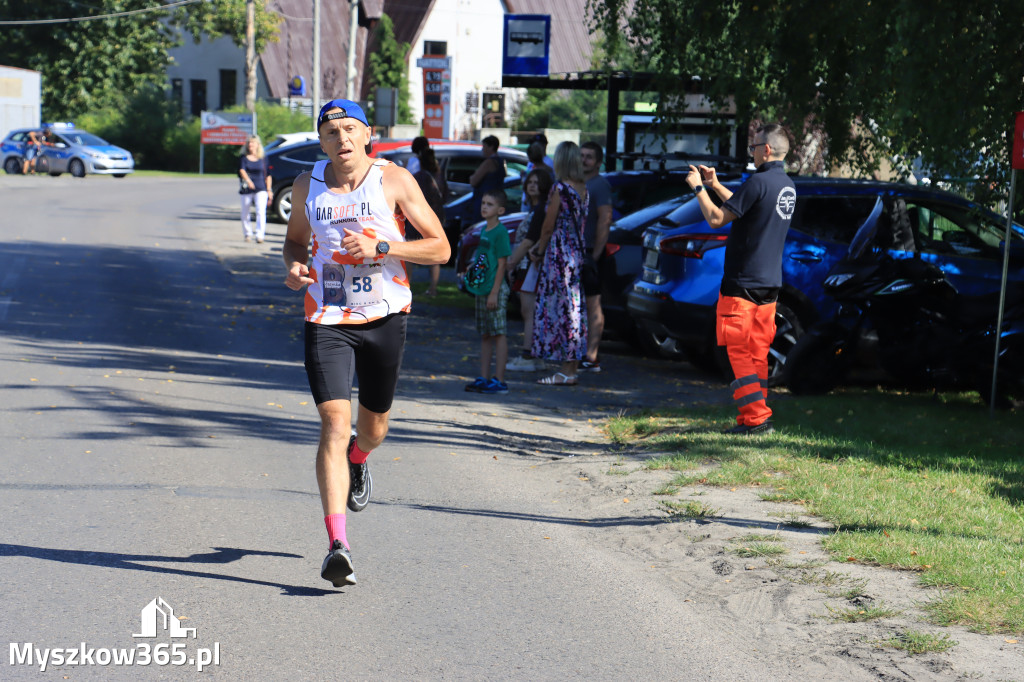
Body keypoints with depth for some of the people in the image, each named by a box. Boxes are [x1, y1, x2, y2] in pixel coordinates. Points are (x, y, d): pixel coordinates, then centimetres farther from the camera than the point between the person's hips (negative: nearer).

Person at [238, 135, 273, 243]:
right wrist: (248, 180, -33)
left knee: (261, 212, -18)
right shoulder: (243, 158, 4)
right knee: (245, 214, 8)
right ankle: (247, 234, 29)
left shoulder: (263, 159, 7)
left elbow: (268, 175, 10)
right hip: (247, 190, 1)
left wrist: (269, 190, 4)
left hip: (261, 189, -1)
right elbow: (242, 170, -13)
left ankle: (260, 235, -25)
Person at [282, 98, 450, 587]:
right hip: (326, 321, 0)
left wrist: (379, 247, -21)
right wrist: (294, 266, -4)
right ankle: (337, 545, -20)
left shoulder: (394, 181, -7)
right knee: (334, 424, -16)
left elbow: (440, 249, -8)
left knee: (373, 428, 16)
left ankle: (357, 460, 56)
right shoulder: (307, 186, 2)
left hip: (384, 318, 0)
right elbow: (295, 238, 20)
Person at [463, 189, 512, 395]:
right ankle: (483, 379, 17)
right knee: (485, 335, 12)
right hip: (481, 289, 9)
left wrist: (494, 292, -18)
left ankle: (499, 380, -5)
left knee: (499, 334, -5)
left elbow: (502, 264, -15)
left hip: (495, 289, -9)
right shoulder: (483, 231, 13)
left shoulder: (500, 232, -12)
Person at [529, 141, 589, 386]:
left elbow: (549, 226, -11)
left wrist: (540, 251, 7)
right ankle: (571, 369, 14)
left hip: (560, 255, -8)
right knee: (574, 307, 10)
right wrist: (539, 246, 18)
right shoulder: (583, 188, 9)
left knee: (559, 306, -4)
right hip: (578, 253, 8)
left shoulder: (560, 188, -14)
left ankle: (566, 372, -4)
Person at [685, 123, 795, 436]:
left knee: (740, 351, -2)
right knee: (757, 352, 13)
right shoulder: (788, 186, 11)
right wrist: (715, 185, 25)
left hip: (743, 282, -8)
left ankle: (755, 419, -5)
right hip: (770, 282, 8)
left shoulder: (759, 182, -17)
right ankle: (759, 417, 16)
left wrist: (698, 188, -2)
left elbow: (716, 218, -16)